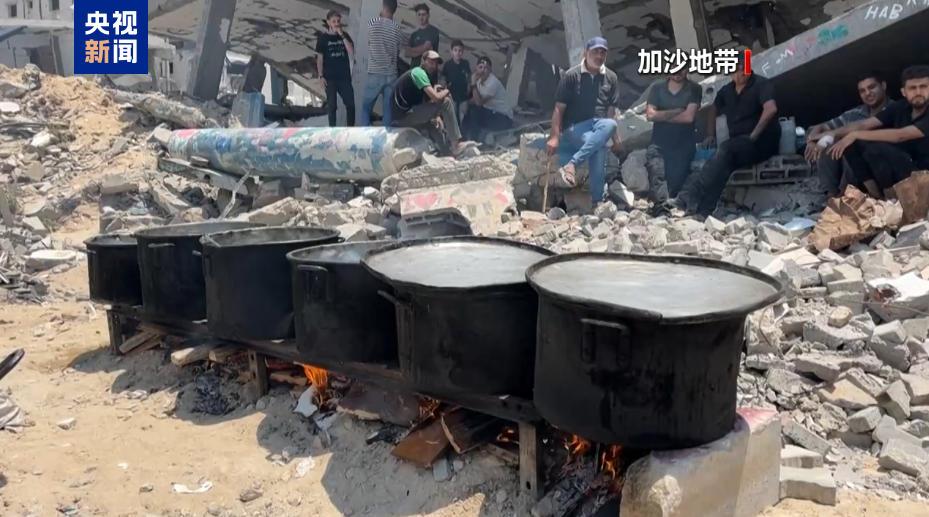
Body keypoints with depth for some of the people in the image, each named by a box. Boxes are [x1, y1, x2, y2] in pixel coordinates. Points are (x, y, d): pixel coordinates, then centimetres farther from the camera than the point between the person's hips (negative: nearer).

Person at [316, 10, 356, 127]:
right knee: (332, 105, 3)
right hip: (330, 77, -2)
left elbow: (351, 52, -11)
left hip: (344, 76, 2)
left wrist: (342, 35, -16)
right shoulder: (323, 38, -3)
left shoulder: (345, 35, 4)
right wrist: (321, 76, -8)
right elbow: (319, 58, -1)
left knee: (350, 104, 0)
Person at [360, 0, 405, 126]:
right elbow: (398, 53, 10)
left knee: (366, 107, 7)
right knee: (389, 108, 5)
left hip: (375, 74, -3)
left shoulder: (373, 23, -3)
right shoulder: (398, 29, 4)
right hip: (392, 74, 3)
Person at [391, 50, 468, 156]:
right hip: (404, 115, -10)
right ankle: (456, 146, -13)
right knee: (445, 102, -14)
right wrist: (446, 91, -2)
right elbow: (436, 97, -20)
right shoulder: (419, 72, -10)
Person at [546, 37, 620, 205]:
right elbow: (559, 108, -5)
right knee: (598, 148, -31)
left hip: (600, 126, 6)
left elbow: (611, 110, 12)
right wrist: (554, 137, -13)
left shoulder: (611, 78, 10)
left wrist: (614, 137, 6)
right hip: (575, 128, -6)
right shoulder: (571, 75, -2)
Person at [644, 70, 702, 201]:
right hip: (659, 143, 1)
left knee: (676, 180, -11)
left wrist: (662, 116, -3)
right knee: (658, 179, -19)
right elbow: (650, 115, -4)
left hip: (683, 145, -1)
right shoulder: (657, 87, 9)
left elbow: (689, 117, -10)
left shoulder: (694, 89, 3)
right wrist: (677, 111, -8)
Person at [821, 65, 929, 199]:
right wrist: (833, 134, -17)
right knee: (852, 144, -7)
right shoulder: (900, 107, 3)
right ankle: (876, 197, -7)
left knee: (875, 148, -30)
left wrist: (855, 135, -30)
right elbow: (864, 124, -1)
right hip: (898, 167, 7)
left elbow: (900, 135, -30)